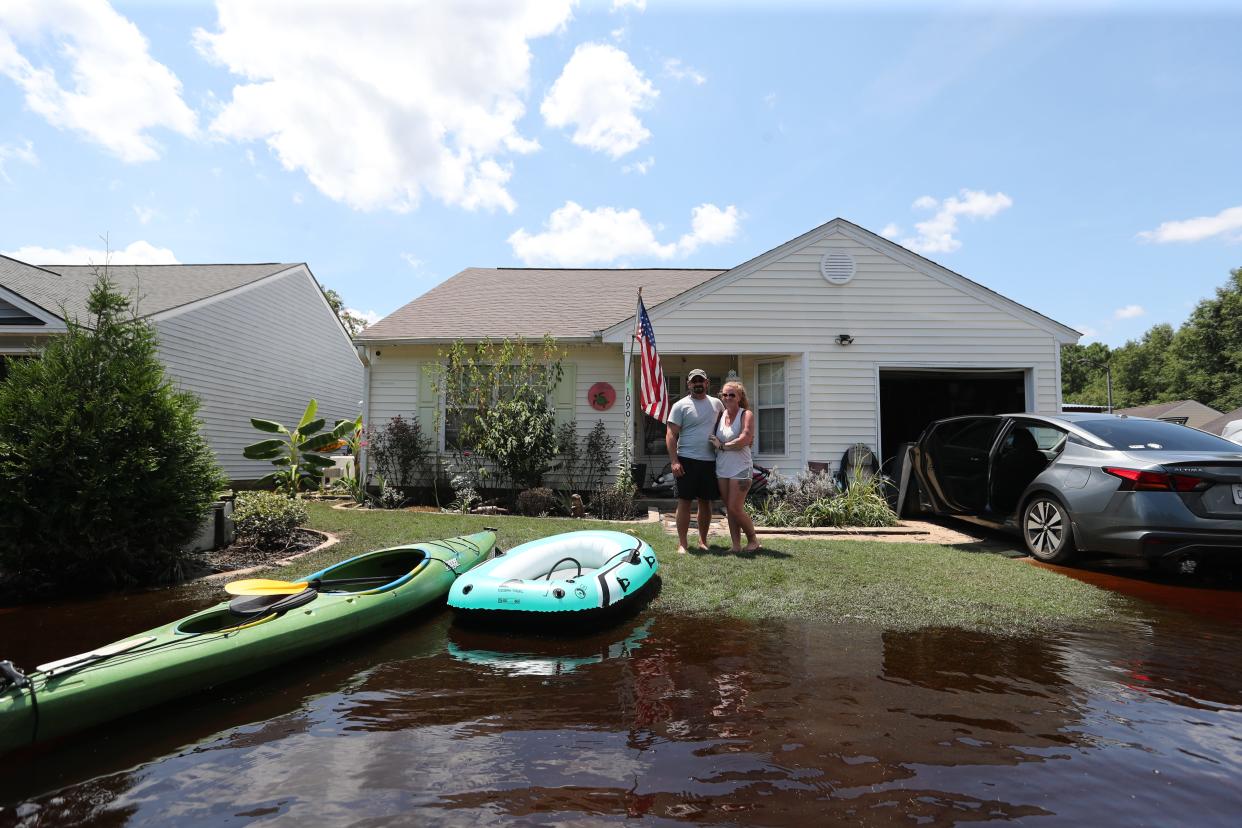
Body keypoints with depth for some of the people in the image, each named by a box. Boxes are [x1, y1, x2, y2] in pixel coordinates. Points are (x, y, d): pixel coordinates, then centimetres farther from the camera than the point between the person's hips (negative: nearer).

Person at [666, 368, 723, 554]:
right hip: (687, 461, -4)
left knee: (706, 502, 11)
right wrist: (674, 461, -16)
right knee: (684, 502, -2)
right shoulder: (680, 406, -2)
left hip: (710, 461, 4)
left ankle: (703, 541, 22)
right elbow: (671, 435, -6)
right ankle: (682, 543, 5)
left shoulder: (716, 403, 11)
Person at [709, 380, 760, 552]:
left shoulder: (746, 414, -5)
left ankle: (753, 539, 17)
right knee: (729, 509, 7)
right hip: (722, 469, 6)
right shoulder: (720, 415, 10)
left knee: (735, 508, -5)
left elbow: (745, 439, -18)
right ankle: (736, 545, 16)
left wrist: (722, 445, -11)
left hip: (740, 468, -6)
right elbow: (714, 439, 22)